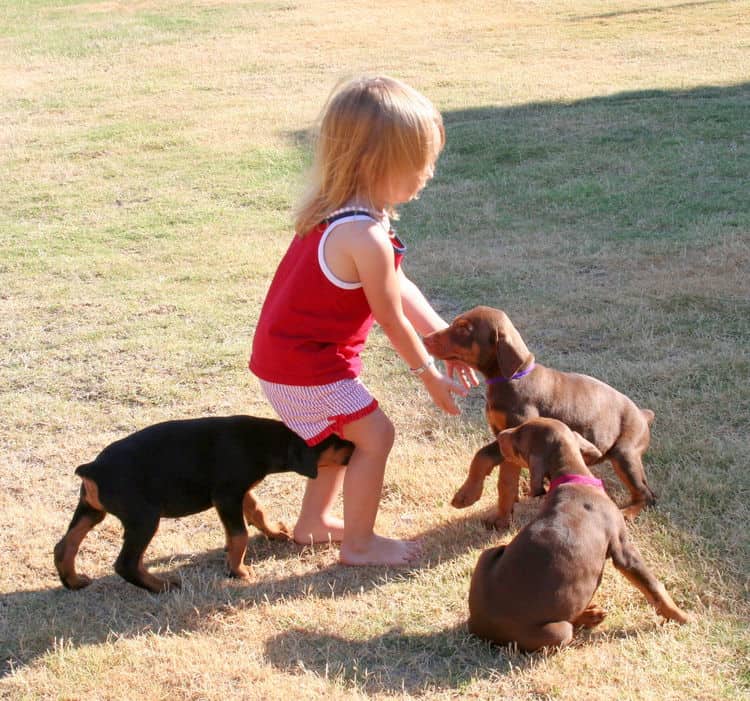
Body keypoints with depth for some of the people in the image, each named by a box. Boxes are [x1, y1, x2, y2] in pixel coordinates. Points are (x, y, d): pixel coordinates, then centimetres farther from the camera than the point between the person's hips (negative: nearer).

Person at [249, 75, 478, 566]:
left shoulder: (335, 211, 2)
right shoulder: (367, 236, -30)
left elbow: (401, 288, 9)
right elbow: (393, 321, -18)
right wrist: (432, 377, -3)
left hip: (284, 352, 10)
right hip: (306, 366, -10)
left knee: (347, 431, 25)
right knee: (375, 434, 0)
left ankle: (315, 521, 40)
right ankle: (360, 544, 14)